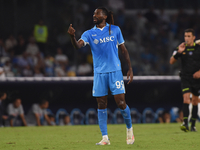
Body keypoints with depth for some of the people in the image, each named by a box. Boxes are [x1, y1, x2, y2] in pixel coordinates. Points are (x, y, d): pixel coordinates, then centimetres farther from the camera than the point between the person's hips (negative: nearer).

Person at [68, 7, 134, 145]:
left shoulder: (115, 30, 4)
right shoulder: (90, 33, 4)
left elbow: (124, 50, 10)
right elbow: (78, 45, -13)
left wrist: (130, 69, 7)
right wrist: (72, 36, -34)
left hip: (115, 71, -2)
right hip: (99, 73, 2)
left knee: (121, 102, -7)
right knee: (101, 105, 1)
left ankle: (129, 129, 18)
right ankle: (105, 138, 6)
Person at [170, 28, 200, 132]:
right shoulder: (181, 48, 1)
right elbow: (171, 62, -3)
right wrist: (178, 52, -18)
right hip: (185, 78, 0)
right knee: (186, 99, -17)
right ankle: (185, 123, -25)